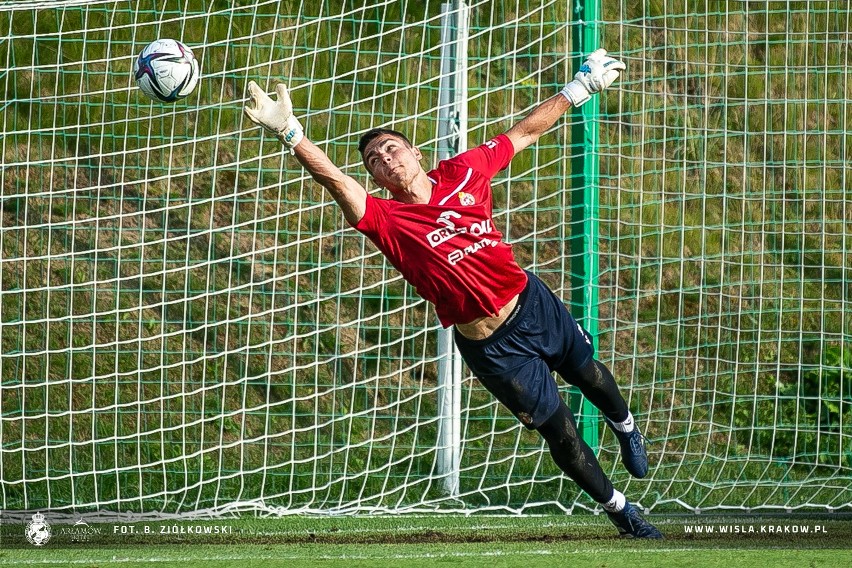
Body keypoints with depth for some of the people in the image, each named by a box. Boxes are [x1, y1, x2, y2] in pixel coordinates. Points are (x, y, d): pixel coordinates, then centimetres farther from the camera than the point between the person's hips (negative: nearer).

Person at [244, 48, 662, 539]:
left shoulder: (462, 174, -11)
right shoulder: (387, 221, -24)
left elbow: (525, 133, 3)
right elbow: (335, 179, -40)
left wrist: (580, 89, 8)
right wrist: (289, 131, -54)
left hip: (534, 303, 3)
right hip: (492, 347, -3)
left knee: (589, 373, 26)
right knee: (561, 434, 6)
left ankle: (625, 426, 62)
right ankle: (619, 509, 32)